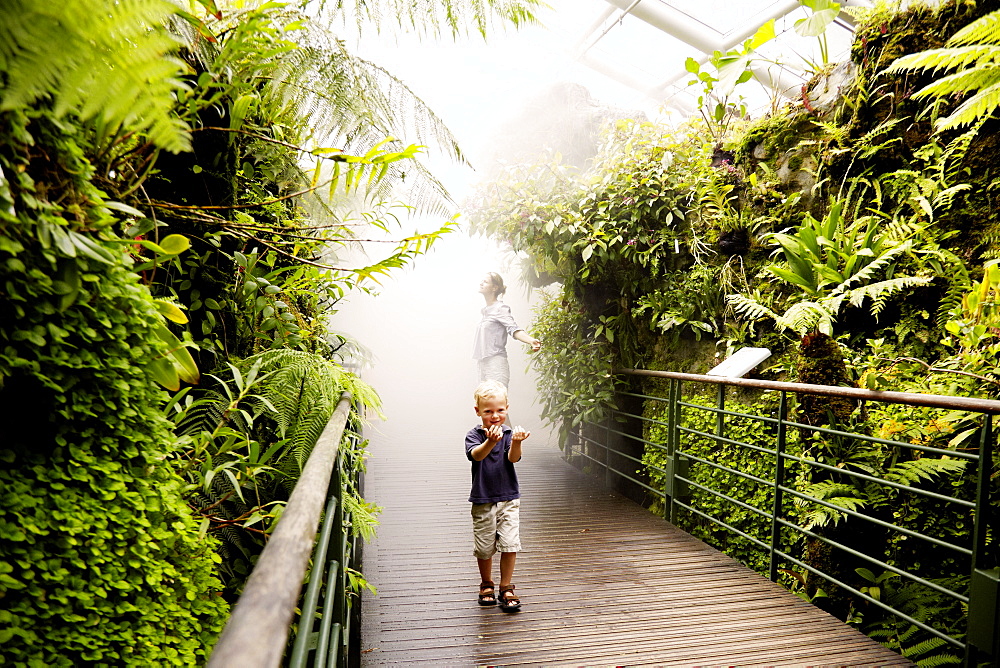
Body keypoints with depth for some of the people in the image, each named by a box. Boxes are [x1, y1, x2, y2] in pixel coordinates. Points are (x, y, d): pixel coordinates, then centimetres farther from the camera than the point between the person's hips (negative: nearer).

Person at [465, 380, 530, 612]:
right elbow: (476, 455, -29)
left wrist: (516, 443, -44)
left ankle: (506, 589, 14)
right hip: (482, 501, 0)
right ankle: (486, 585, 33)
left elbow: (513, 458, -21)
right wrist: (490, 442, -51)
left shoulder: (509, 434, -3)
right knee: (484, 547, 9)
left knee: (510, 544, -5)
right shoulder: (474, 435, -7)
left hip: (508, 499, 1)